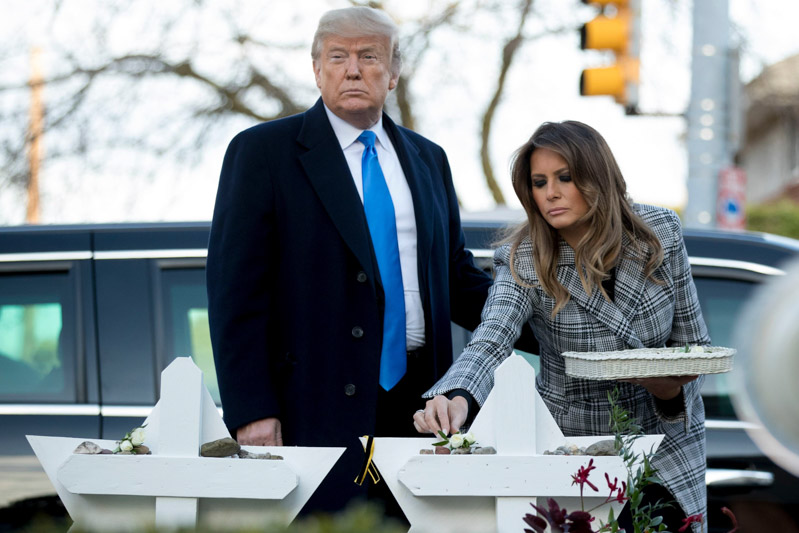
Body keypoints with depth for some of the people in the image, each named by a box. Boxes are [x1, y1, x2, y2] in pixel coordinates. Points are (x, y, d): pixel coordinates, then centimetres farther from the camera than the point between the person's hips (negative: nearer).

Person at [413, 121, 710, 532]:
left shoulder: (660, 233, -9)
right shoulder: (523, 263, -16)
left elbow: (692, 342, 0)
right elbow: (490, 343, -33)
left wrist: (670, 385, -22)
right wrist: (456, 398, -54)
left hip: (667, 447, 2)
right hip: (572, 449, -2)